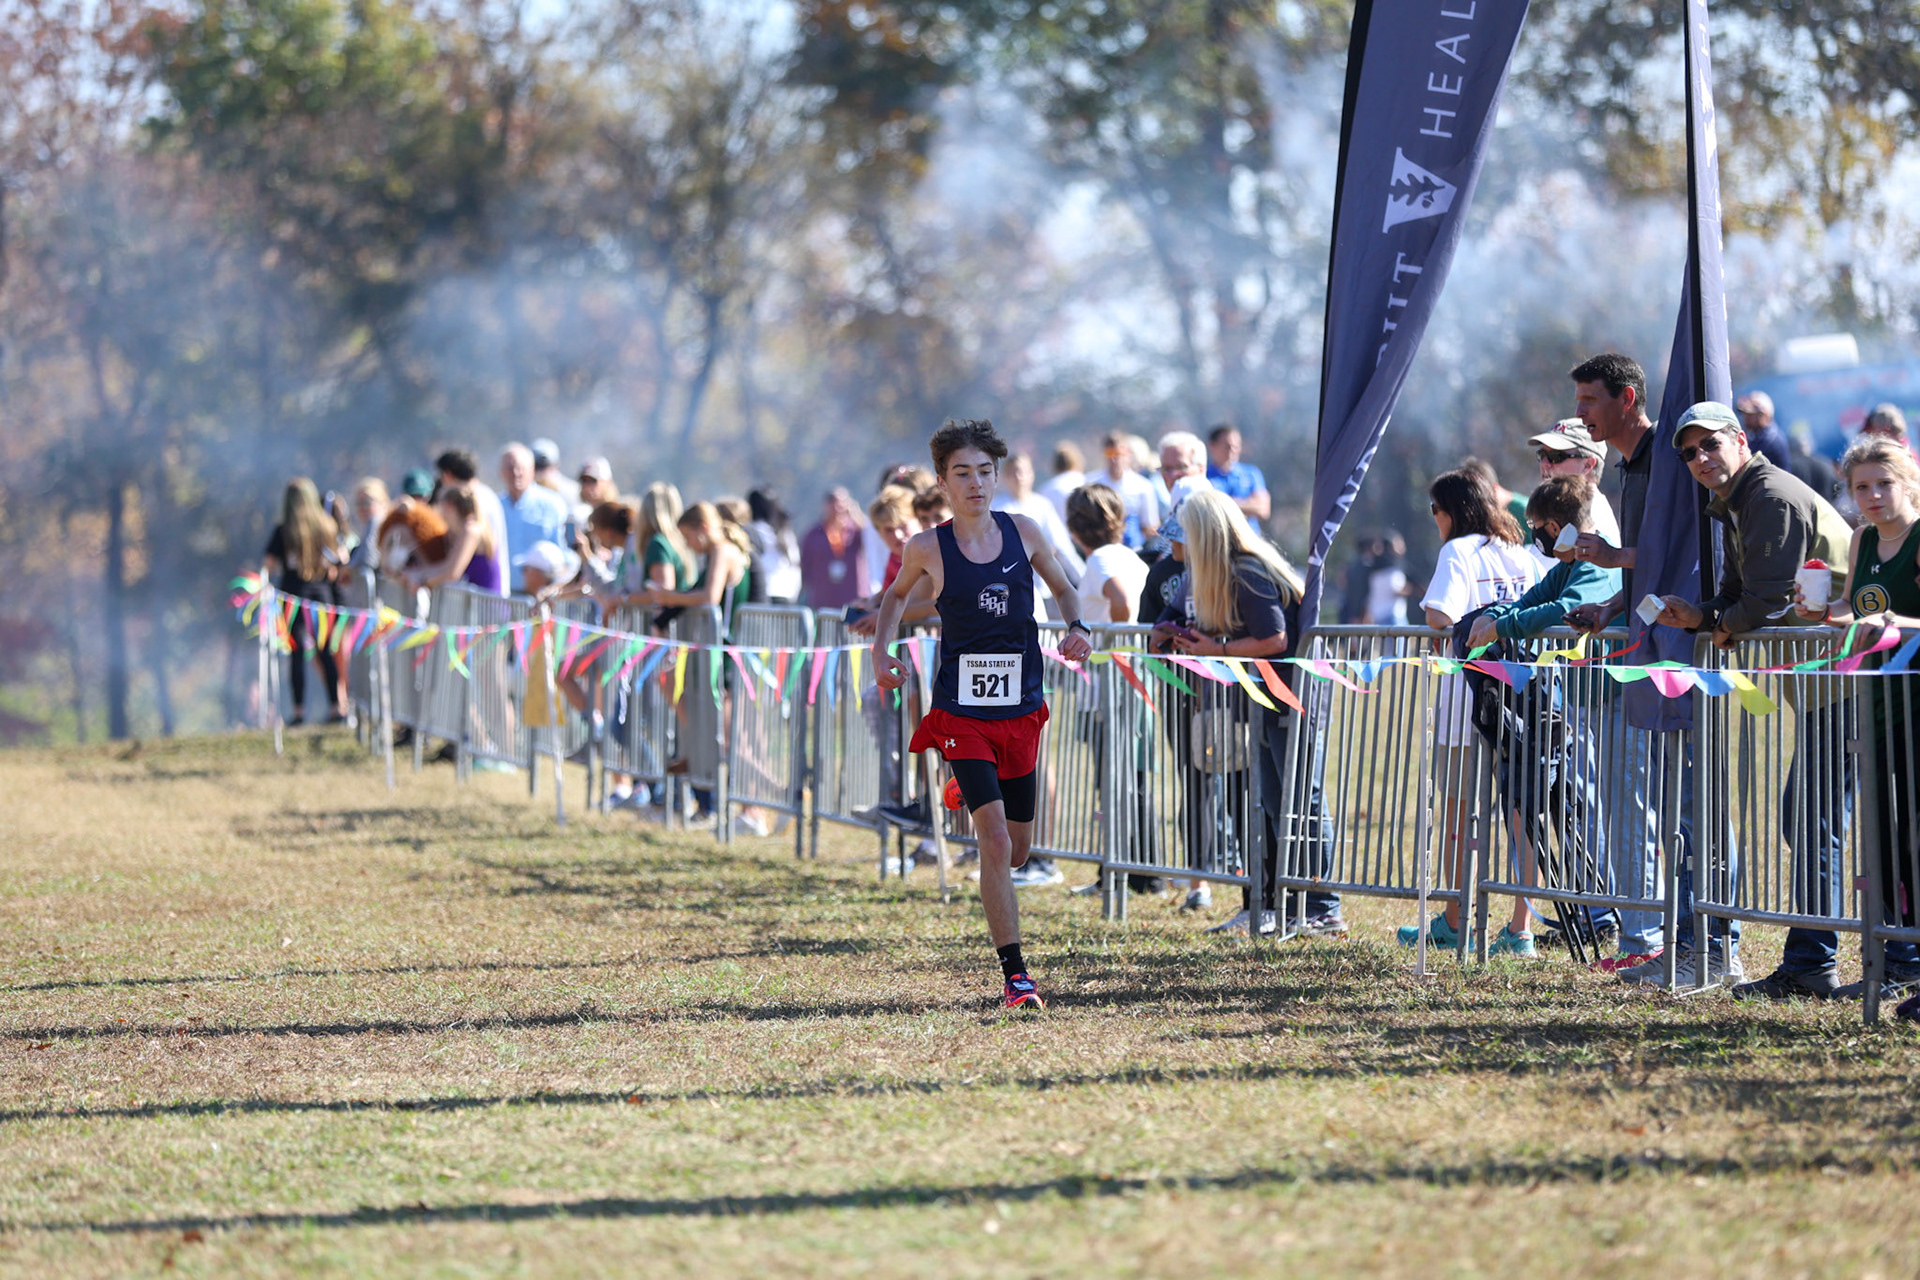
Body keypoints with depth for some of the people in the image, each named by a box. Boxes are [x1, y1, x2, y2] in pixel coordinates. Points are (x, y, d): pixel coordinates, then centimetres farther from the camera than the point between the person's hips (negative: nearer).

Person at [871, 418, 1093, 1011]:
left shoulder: (1024, 533, 0)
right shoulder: (928, 549, -5)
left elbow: (1063, 588, 17)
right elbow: (897, 594, 17)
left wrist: (1076, 628, -2)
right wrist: (881, 651, 4)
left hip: (1021, 711, 3)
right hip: (962, 712, -3)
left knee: (1018, 849, 11)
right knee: (995, 840, -16)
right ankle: (1015, 974, -12)